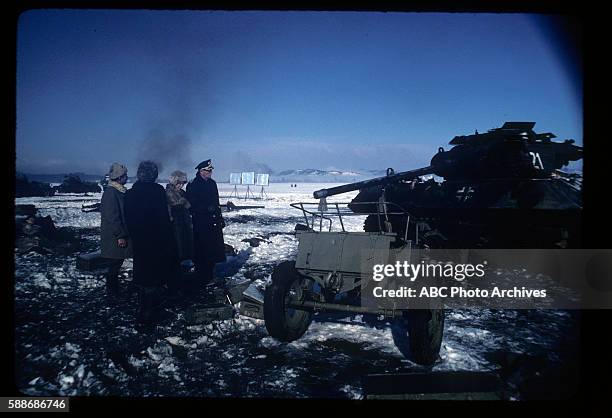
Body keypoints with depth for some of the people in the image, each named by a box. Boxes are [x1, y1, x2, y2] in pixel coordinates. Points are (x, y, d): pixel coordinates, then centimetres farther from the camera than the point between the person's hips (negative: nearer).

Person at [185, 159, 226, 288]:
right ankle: (202, 279, 7)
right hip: (201, 224, -7)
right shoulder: (193, 186, -11)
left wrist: (220, 218, 17)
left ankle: (209, 276, 24)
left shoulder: (212, 183, 12)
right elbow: (192, 205, -13)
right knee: (202, 252, -3)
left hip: (214, 223, 7)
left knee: (213, 251, 11)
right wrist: (207, 208, -21)